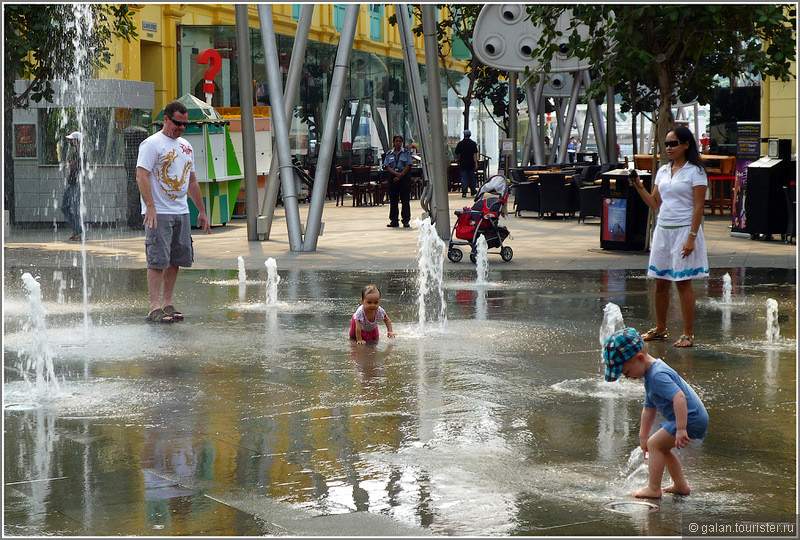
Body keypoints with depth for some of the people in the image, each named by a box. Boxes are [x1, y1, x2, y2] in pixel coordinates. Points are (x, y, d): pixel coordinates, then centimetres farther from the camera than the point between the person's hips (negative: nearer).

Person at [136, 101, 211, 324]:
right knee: (158, 260, -10)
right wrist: (150, 207, -24)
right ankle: (155, 307, -10)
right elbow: (141, 175, -15)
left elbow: (192, 181, 24)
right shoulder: (152, 144, -7)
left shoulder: (185, 146, 17)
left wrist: (202, 211, 21)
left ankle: (167, 303, 14)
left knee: (176, 259, 7)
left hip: (181, 213, 8)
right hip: (158, 213, -8)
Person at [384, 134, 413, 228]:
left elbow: (408, 166, -2)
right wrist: (396, 173, -14)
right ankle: (394, 221, 8)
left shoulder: (406, 153, 4)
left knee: (405, 200, -5)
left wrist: (401, 175, -12)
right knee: (393, 199, 3)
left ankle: (406, 220, -3)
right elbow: (387, 167, 3)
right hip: (393, 177, 2)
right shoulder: (389, 154, 9)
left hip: (404, 177, -2)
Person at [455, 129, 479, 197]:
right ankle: (473, 191, 20)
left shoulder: (460, 143, -1)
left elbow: (457, 154, 4)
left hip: (463, 163, -1)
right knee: (471, 177, 12)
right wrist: (476, 163, -8)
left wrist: (459, 162, 17)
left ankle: (464, 192, -11)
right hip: (471, 163, 1)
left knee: (463, 177, -1)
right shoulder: (473, 143, 0)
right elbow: (475, 154, -7)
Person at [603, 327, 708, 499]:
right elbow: (649, 408, 24)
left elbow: (679, 397, -33)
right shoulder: (650, 375, 15)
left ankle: (653, 489, -3)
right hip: (695, 419, 11)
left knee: (655, 444, -7)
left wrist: (681, 429, -36)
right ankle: (681, 486, 25)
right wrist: (643, 436, 29)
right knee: (662, 448, 20)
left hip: (690, 418, -11)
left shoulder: (658, 375, -21)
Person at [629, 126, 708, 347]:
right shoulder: (663, 171, 13)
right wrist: (638, 186, 4)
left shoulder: (695, 172, -6)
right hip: (662, 229, 6)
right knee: (660, 282, 9)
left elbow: (698, 207, -10)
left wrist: (692, 237, -17)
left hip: (683, 230, -6)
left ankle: (688, 333, 2)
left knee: (683, 282, -5)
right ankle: (660, 329, 21)